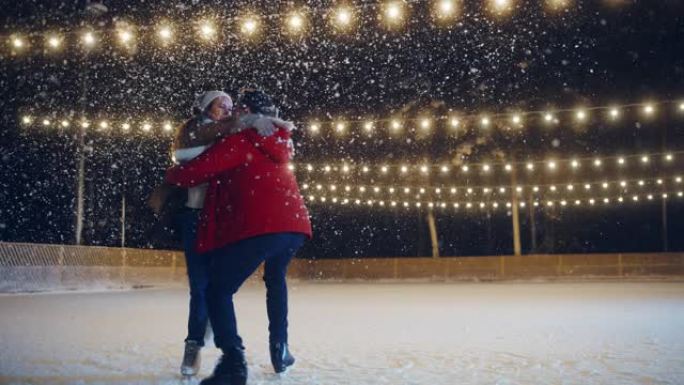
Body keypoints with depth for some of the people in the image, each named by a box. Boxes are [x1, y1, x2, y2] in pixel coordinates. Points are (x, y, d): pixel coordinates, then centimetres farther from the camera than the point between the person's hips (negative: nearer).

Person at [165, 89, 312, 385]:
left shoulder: (238, 142, 3)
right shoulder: (280, 142, 23)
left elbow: (193, 173, 0)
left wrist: (170, 174, 21)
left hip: (257, 227, -7)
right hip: (295, 224, 7)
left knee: (218, 291, 2)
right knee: (276, 280, 33)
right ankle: (280, 349, 29)